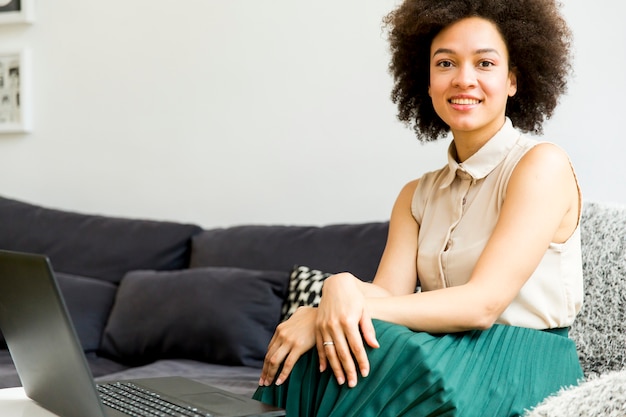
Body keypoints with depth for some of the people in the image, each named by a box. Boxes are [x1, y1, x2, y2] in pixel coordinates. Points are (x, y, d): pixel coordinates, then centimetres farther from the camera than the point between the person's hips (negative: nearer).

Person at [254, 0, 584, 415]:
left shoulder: (542, 164, -7)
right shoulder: (418, 195, 14)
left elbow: (483, 303, -18)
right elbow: (388, 291, -1)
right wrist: (342, 288, -27)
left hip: (525, 370, -4)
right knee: (325, 352, -27)